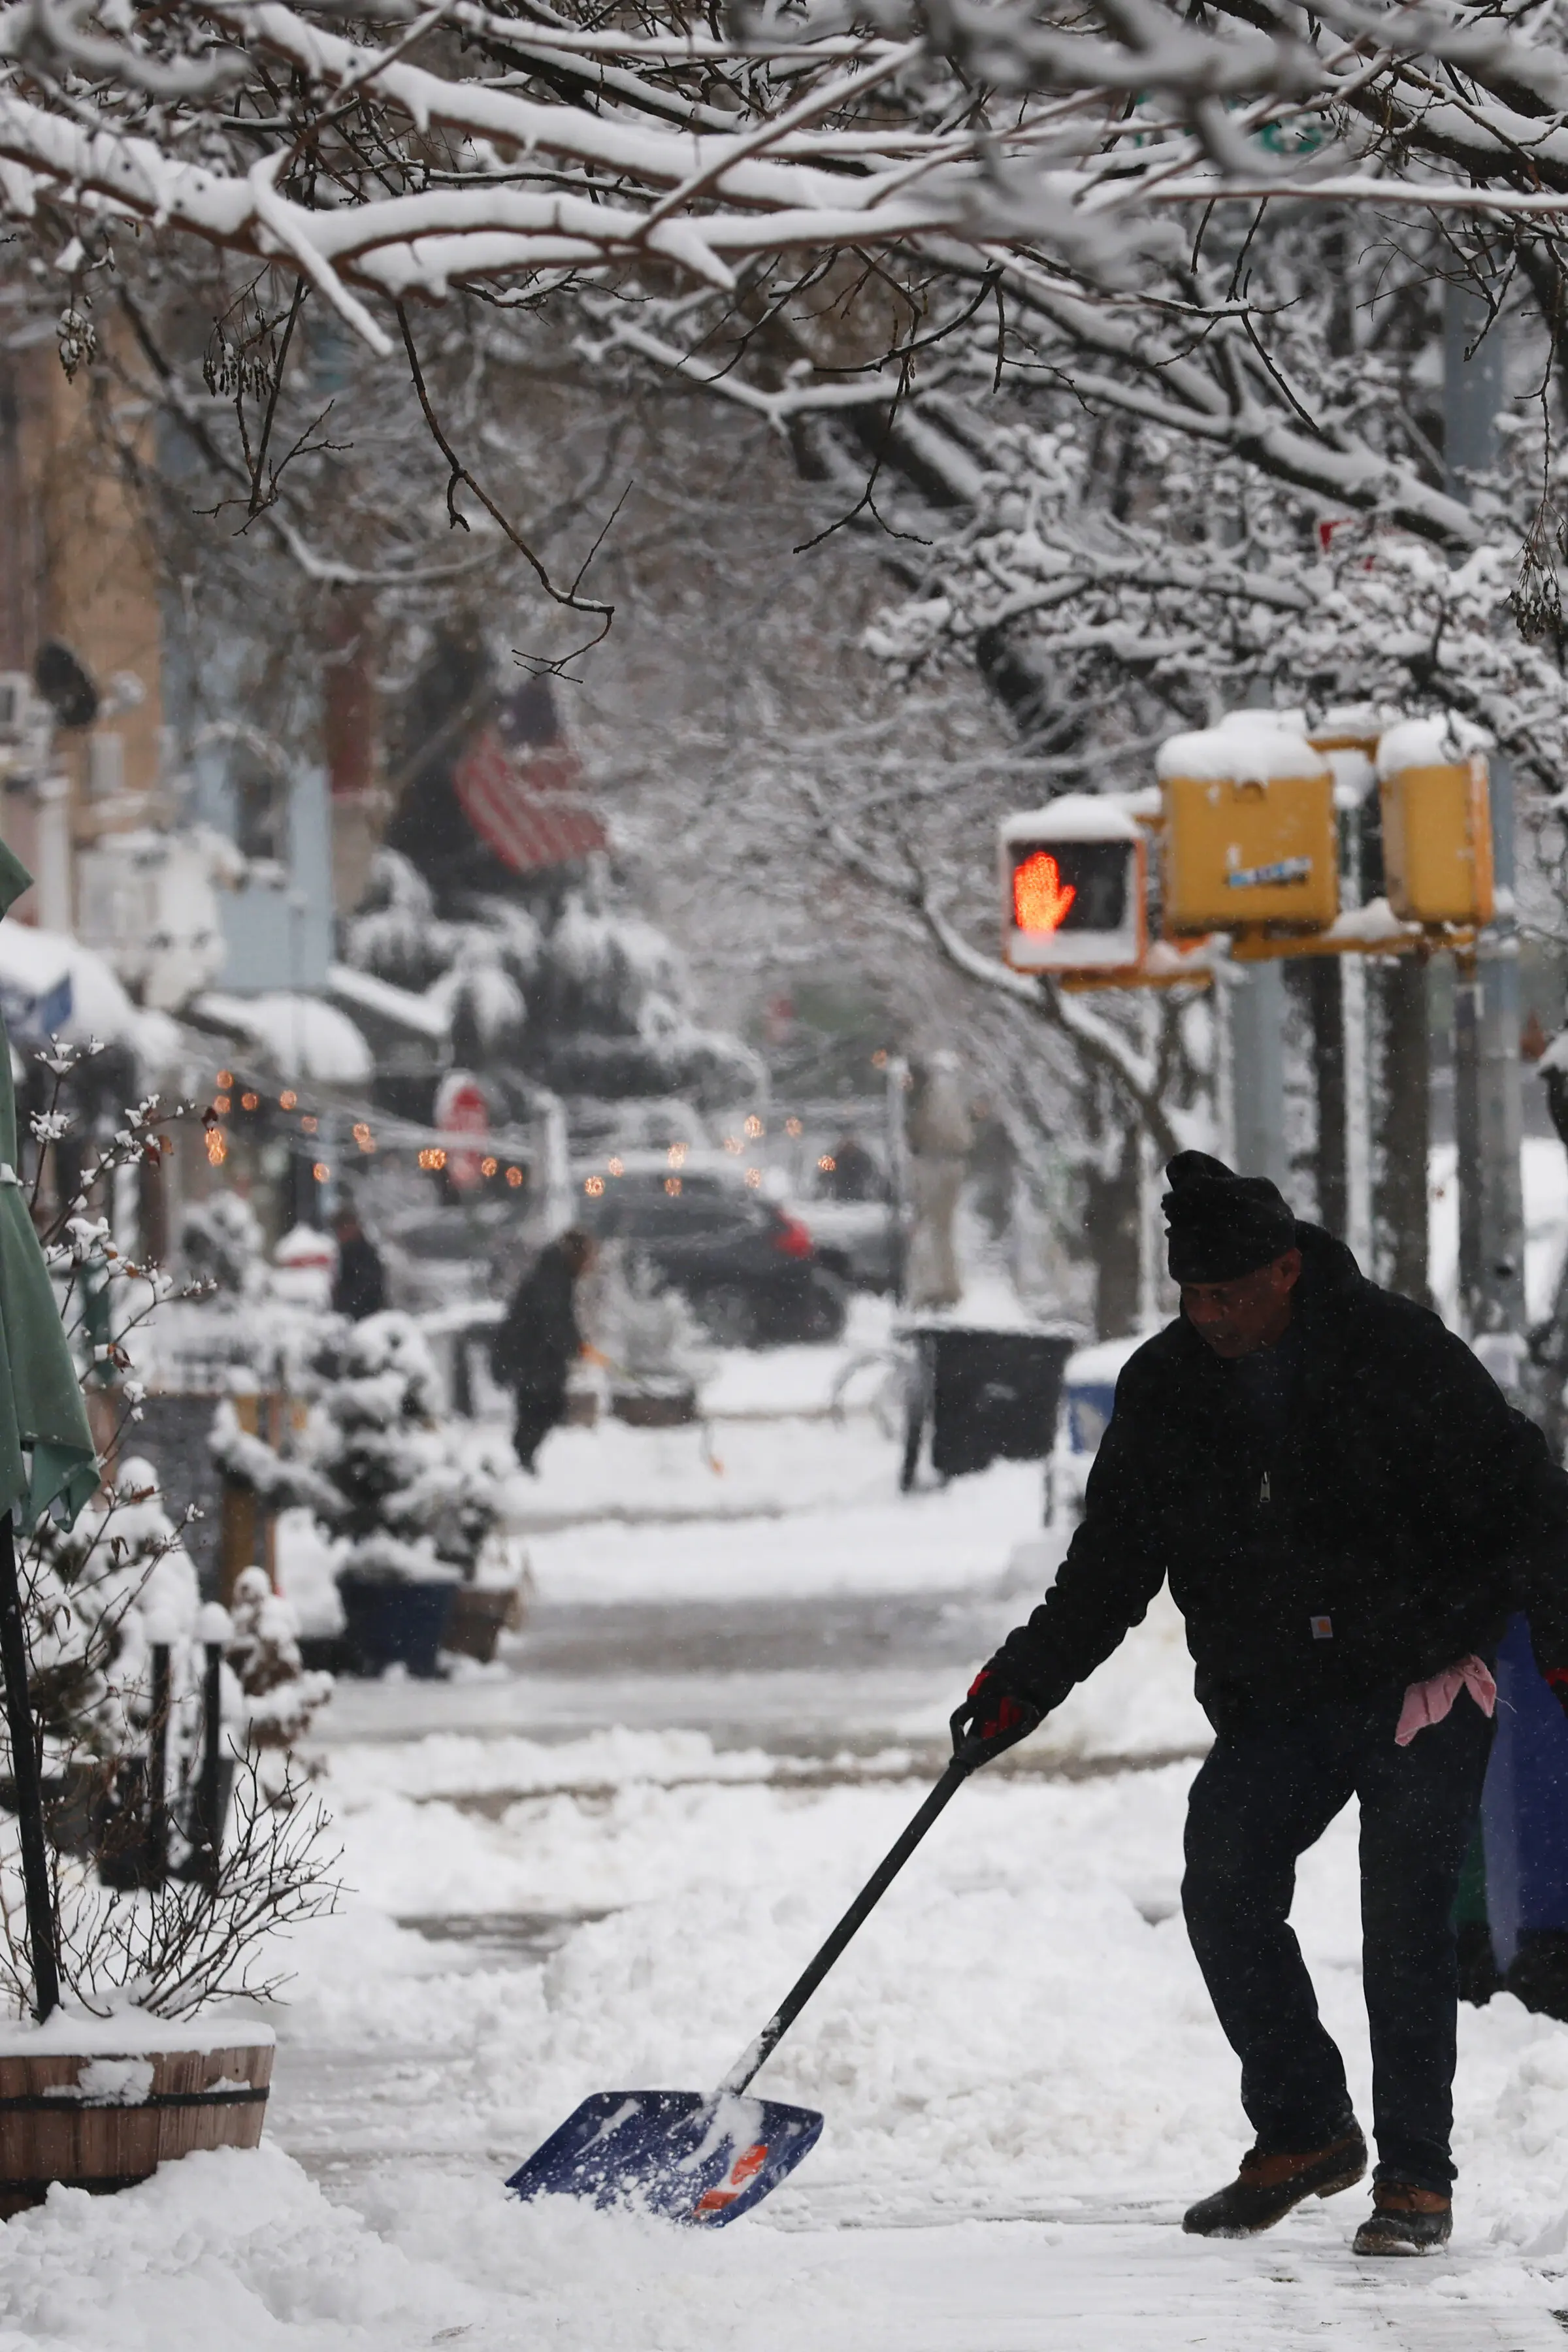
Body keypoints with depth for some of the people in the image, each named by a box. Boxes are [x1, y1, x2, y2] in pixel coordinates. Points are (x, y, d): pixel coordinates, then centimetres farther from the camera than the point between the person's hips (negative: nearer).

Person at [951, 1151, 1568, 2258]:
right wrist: (1030, 1678, -2)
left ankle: (1418, 2175, 1)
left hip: (1424, 1686, -5)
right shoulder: (1167, 1388, -1)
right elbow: (1112, 1562, 7)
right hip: (1274, 1701, 5)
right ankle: (1303, 2134, 9)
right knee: (1225, 1890, -8)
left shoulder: (1400, 1356, -14)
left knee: (1404, 1918, -10)